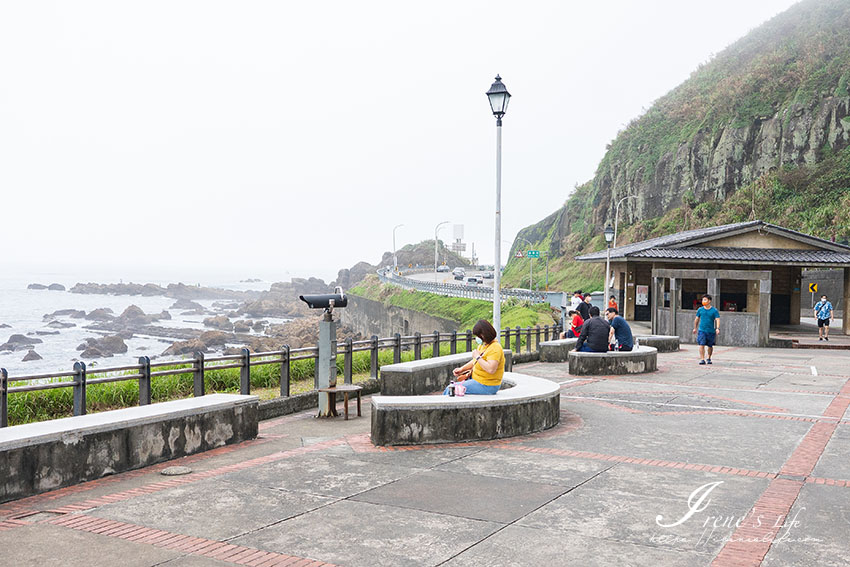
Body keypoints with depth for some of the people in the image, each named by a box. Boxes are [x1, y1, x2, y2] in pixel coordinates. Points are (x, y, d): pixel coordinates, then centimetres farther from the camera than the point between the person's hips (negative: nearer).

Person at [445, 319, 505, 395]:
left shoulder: (495, 348, -23)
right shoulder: (483, 344, 8)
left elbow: (491, 369, -35)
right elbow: (475, 362, 22)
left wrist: (478, 357, -25)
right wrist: (462, 369, 8)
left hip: (486, 386, -10)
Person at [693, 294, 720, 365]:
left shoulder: (714, 310, -2)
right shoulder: (700, 310, 4)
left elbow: (717, 320, -9)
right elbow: (697, 319, 15)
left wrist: (717, 328, -24)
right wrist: (695, 328, 19)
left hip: (711, 331, 0)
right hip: (702, 330, 0)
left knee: (710, 346, 10)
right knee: (701, 345, -12)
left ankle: (709, 358, 30)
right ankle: (702, 359, -10)